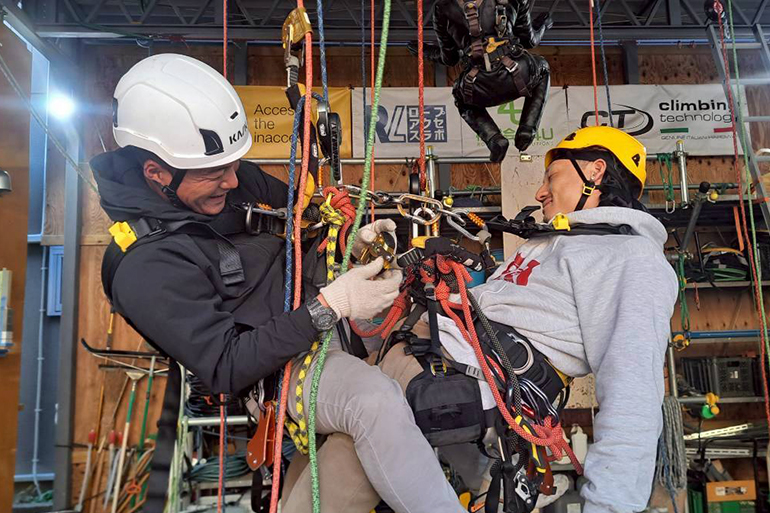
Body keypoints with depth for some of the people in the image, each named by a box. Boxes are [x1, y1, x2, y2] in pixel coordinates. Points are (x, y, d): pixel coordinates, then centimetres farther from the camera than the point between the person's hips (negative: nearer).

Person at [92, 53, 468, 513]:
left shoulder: (236, 178, -1)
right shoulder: (145, 270, -22)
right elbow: (227, 370, -23)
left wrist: (351, 238, -6)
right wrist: (328, 309, -30)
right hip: (277, 365, -8)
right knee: (376, 399, -36)